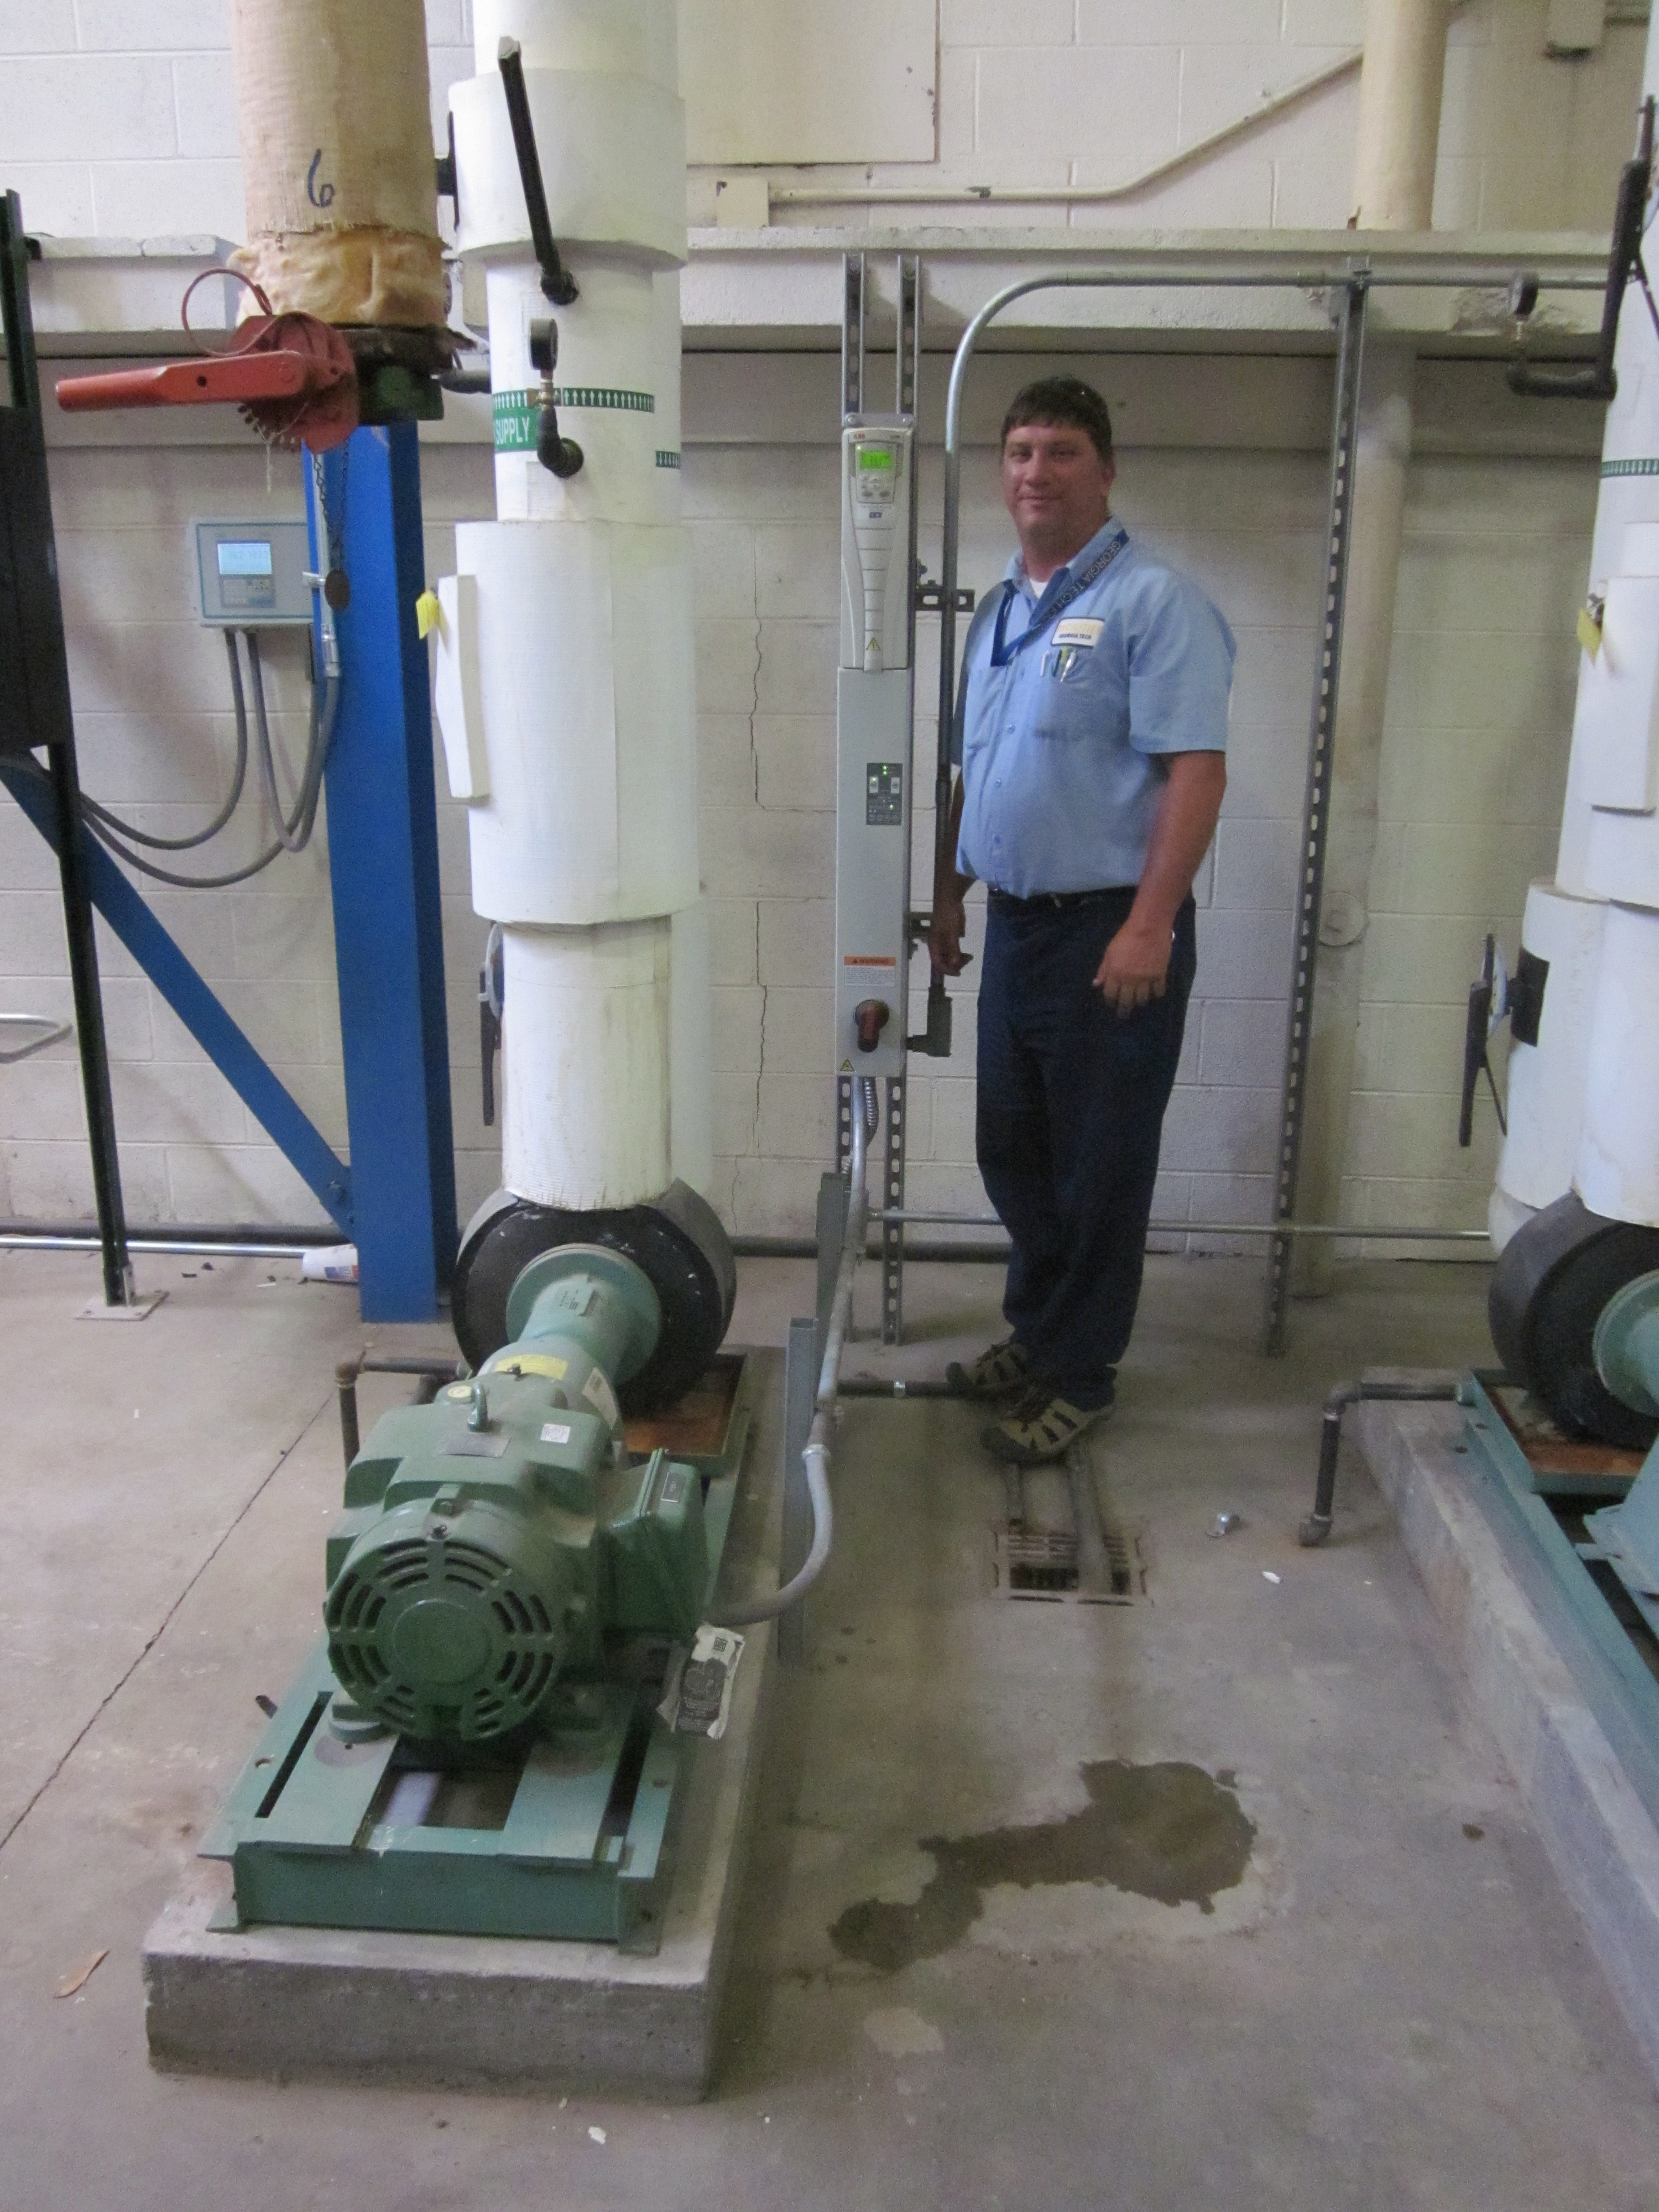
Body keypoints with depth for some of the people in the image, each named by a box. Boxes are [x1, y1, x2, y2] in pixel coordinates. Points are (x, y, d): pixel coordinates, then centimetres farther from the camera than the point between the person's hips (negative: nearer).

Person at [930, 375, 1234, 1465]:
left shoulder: (1155, 601, -10)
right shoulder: (999, 611, 16)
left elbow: (1197, 770, -18)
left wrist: (1148, 926, -23)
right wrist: (948, 892, 20)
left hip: (1113, 933, -8)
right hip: (1016, 926, 8)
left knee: (1099, 1170, 3)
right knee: (1013, 1156, 17)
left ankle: (1079, 1374, 18)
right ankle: (1035, 1332, 35)